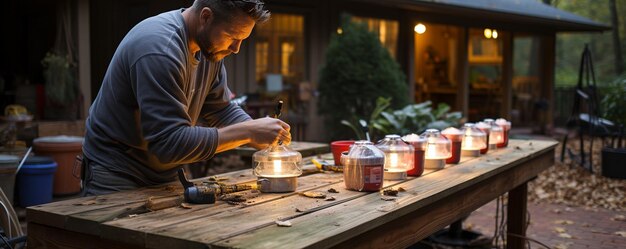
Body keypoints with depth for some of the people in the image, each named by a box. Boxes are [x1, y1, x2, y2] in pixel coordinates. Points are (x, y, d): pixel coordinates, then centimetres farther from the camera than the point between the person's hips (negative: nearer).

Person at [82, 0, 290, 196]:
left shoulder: (210, 47, -2)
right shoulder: (159, 50, -28)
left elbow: (221, 111, 4)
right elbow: (170, 143, -31)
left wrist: (269, 143, -11)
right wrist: (248, 132, -29)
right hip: (116, 178, -7)